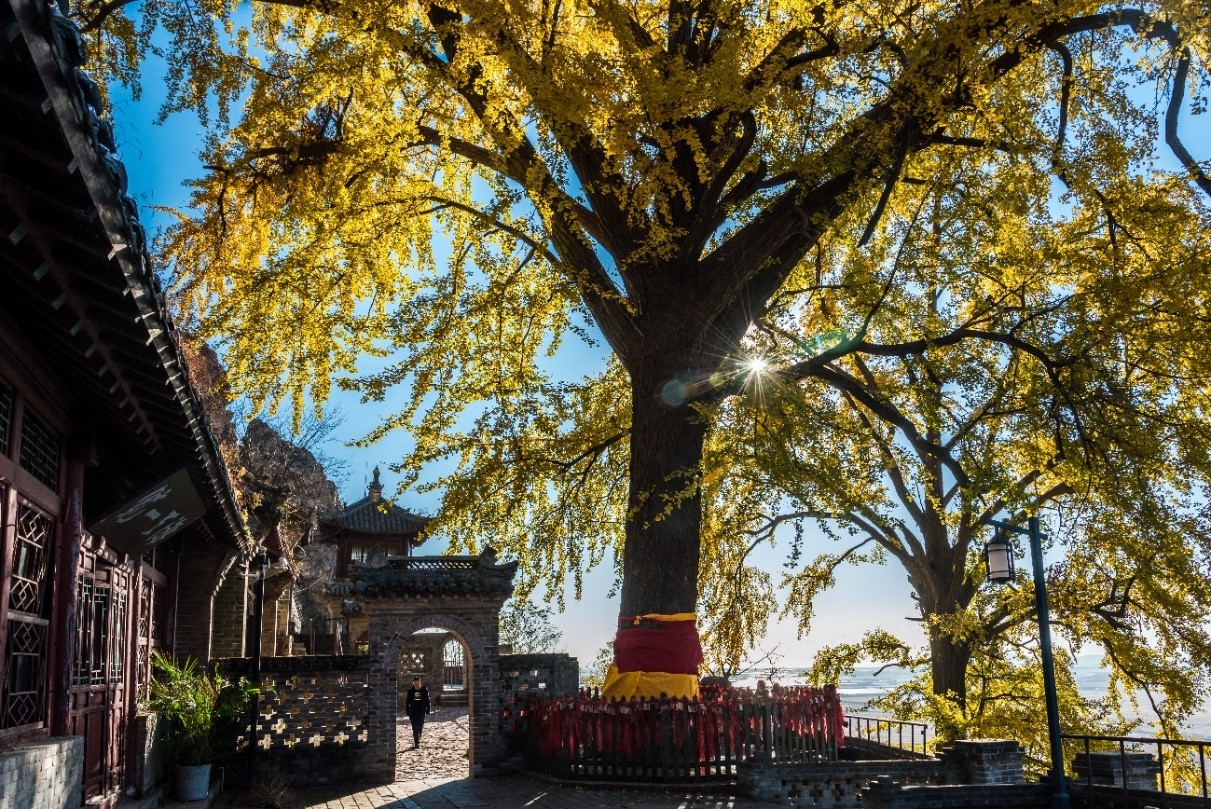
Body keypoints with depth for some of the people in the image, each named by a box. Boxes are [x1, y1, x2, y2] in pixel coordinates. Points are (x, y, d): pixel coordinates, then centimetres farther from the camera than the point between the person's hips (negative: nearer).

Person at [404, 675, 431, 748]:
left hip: (421, 712, 0)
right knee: (415, 728, -6)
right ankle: (416, 742, -5)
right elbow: (407, 702, 6)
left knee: (420, 727, 7)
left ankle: (417, 741, 23)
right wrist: (407, 711, 2)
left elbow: (427, 701, 4)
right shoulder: (410, 691, 1)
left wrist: (427, 710, 0)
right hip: (413, 712, 0)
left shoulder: (424, 690, -1)